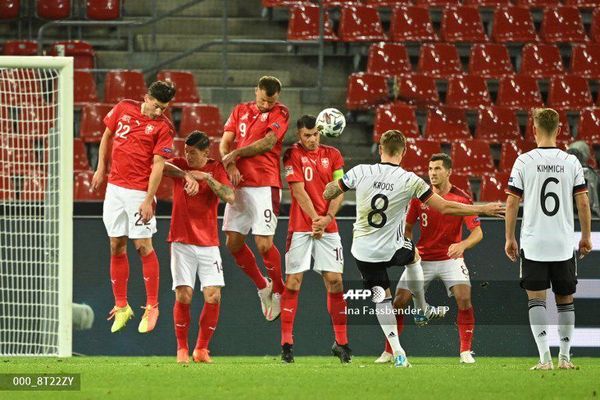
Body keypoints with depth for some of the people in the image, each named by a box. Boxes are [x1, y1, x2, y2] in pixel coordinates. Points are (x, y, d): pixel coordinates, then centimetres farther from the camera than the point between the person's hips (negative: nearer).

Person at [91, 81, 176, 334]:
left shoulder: (163, 127, -8)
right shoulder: (123, 109, 4)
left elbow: (158, 166, -11)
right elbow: (107, 136, 18)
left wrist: (148, 200, -16)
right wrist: (101, 168, 15)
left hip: (139, 191, -4)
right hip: (114, 187, 4)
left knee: (143, 247, -4)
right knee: (116, 247, 7)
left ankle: (152, 307, 6)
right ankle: (121, 306, 15)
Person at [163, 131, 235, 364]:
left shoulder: (216, 170, 4)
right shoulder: (180, 166, 2)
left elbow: (230, 197, -11)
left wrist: (207, 178, -20)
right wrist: (186, 175, -30)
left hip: (208, 243, 1)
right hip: (182, 242, -1)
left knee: (214, 296, -7)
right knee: (183, 295, -10)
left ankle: (202, 349, 7)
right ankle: (182, 349, 5)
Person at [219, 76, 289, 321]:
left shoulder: (280, 113, 0)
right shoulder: (240, 111, 14)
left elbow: (267, 143, -12)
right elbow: (225, 143, 9)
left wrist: (235, 154, -11)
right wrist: (230, 166, -10)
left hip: (265, 185, -5)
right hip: (239, 184, 5)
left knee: (263, 243, -11)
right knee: (233, 243, 4)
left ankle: (278, 291, 10)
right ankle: (262, 287, 23)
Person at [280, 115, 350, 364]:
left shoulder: (333, 155, 8)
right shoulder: (293, 155, -1)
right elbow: (299, 190, -9)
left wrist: (327, 217, -12)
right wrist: (315, 218, -18)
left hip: (328, 227, 3)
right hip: (300, 228, -3)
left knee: (335, 281, -1)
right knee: (293, 282, -6)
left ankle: (341, 342, 6)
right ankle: (286, 343, -4)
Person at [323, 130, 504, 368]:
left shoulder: (361, 172, -9)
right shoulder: (409, 181, -13)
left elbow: (328, 194, 3)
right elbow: (445, 208, -11)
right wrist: (483, 209, -1)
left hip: (363, 251, 1)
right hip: (392, 250, -1)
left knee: (382, 298, 12)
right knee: (413, 255, 33)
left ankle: (397, 352, 1)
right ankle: (422, 310, 44)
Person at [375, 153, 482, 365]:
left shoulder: (462, 198, -11)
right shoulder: (419, 197, -4)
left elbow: (477, 232, -13)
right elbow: (407, 228, 8)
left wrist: (462, 245, -33)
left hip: (451, 258, -2)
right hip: (422, 259, 2)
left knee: (464, 299, -22)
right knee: (399, 301, -6)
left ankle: (466, 352, -11)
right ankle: (389, 351, 8)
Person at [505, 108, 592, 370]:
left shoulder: (524, 162, -5)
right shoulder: (571, 162, -1)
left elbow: (512, 203, -4)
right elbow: (583, 203, 0)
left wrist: (510, 238, 6)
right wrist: (586, 237, 12)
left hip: (533, 243, -2)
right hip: (564, 244, 2)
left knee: (536, 300, -1)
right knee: (565, 300, 13)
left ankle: (545, 357, -13)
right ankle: (565, 357, 15)